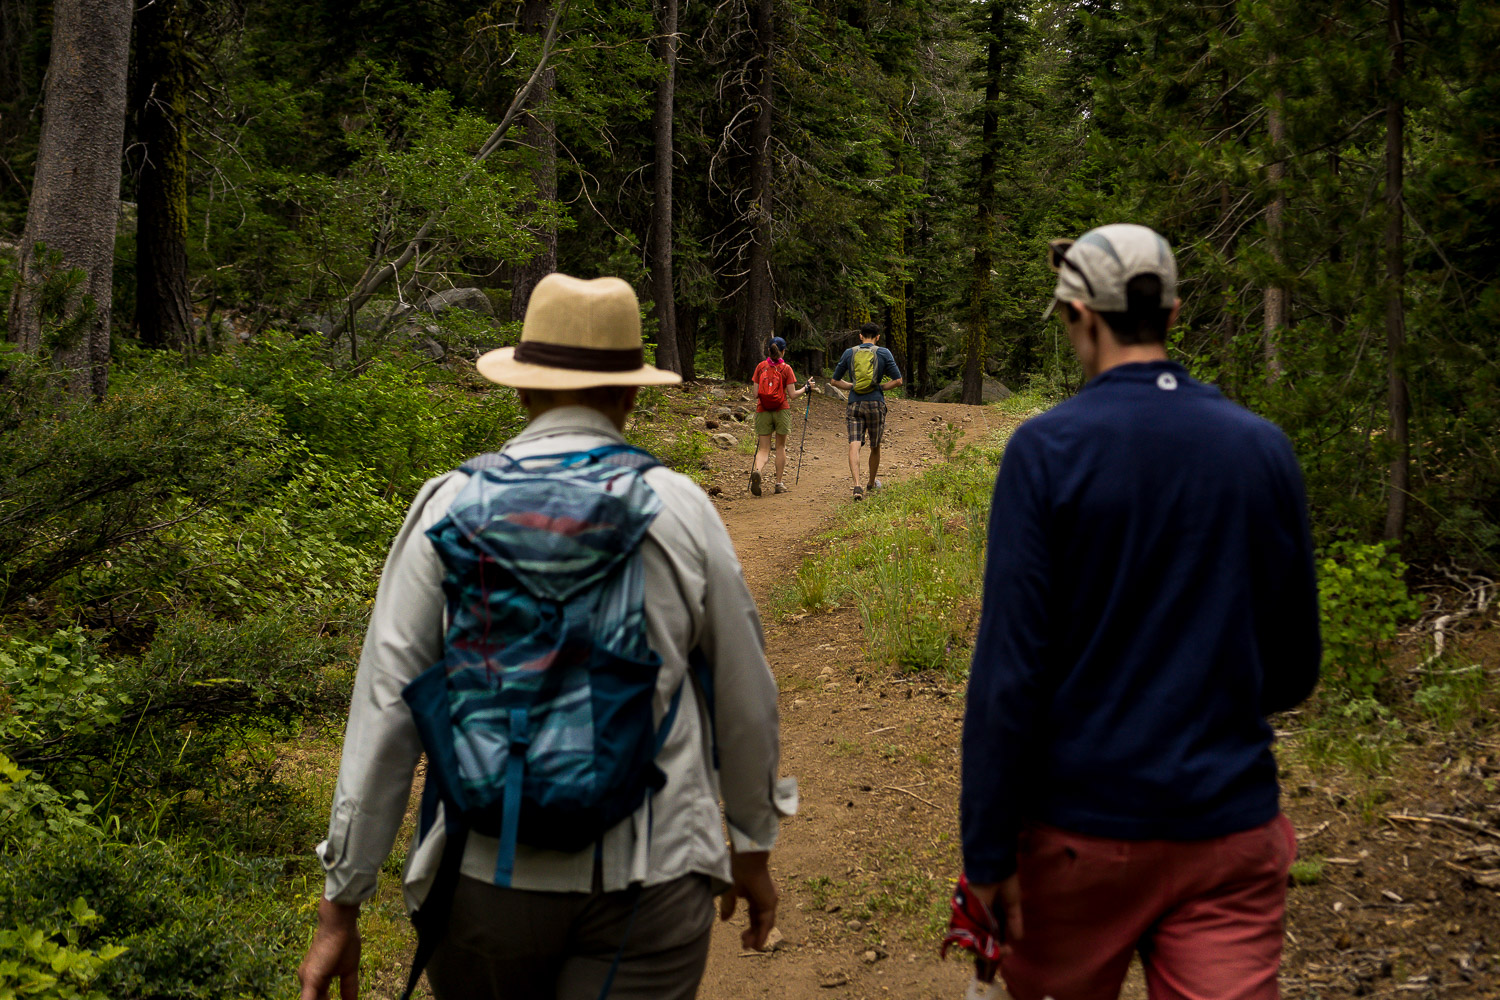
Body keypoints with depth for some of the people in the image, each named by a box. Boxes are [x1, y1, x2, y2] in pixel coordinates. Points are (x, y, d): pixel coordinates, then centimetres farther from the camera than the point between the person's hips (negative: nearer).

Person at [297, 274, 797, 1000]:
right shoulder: (681, 510, -2)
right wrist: (754, 845, 21)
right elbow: (744, 700, 5)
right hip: (650, 882, -1)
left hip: (485, 875, 1)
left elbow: (385, 710, -5)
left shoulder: (450, 506, -3)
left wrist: (341, 903, 2)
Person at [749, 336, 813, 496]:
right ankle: (779, 483, 16)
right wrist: (806, 388, 11)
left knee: (763, 448, 4)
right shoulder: (786, 368, -4)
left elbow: (756, 394, 2)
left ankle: (757, 471, -27)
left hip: (762, 411, 1)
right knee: (780, 446, 13)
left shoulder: (761, 367, 2)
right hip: (781, 411, -1)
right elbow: (792, 395, -6)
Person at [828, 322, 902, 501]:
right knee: (875, 446, 16)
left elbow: (834, 380, 12)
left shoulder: (849, 353, 8)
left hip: (854, 404, 1)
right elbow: (897, 380, 0)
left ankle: (857, 484, -25)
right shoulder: (883, 353, 3)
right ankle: (872, 483, 32)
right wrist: (881, 387, 11)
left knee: (854, 445, -7)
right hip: (876, 403, -1)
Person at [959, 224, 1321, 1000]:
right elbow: (1294, 670, 7)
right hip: (1231, 815, 3)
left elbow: (1009, 665, -14)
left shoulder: (1047, 448, -10)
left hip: (1082, 819, -2)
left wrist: (987, 851, -8)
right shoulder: (1264, 448, 1)